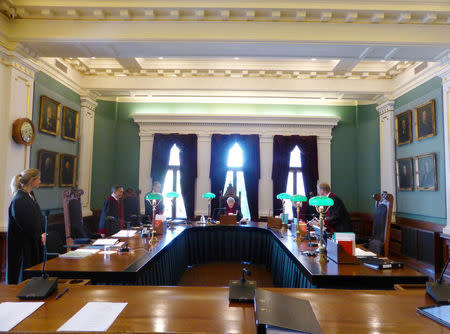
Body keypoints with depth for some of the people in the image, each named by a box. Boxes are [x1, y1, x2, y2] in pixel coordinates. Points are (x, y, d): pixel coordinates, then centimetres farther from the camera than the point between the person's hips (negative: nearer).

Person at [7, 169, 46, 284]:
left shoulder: (30, 196, 8)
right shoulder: (19, 200, -19)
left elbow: (39, 218, 13)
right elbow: (26, 225, -19)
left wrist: (43, 233, 0)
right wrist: (40, 236, -8)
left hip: (33, 244, 8)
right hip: (22, 246, -8)